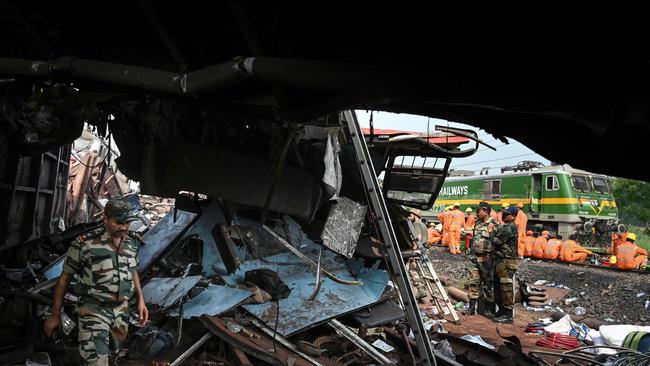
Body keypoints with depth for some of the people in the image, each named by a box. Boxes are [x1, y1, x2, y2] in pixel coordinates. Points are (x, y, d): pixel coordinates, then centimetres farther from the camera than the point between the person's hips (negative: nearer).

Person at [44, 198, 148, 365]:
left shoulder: (132, 244, 3)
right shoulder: (84, 243, -13)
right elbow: (64, 278, -5)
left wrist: (141, 300, 13)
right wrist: (55, 315, -2)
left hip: (121, 310, 6)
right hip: (93, 310, -5)